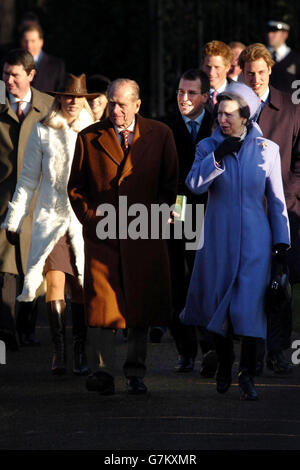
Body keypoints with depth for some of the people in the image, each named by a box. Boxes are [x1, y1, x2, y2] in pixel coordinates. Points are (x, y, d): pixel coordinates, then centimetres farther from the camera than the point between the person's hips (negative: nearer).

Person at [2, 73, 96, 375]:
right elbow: (28, 180, 10)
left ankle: (79, 350, 5)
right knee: (54, 283, -9)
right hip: (51, 217, 0)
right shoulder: (43, 131, 6)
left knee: (81, 286, -3)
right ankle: (58, 350, -4)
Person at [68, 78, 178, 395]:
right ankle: (104, 371, -9)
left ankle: (135, 374, 11)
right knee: (101, 305, -9)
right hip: (102, 235, 0)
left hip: (144, 236, 0)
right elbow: (76, 187, 11)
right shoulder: (89, 138, 6)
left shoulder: (160, 135, 6)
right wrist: (92, 220, -1)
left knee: (140, 307, 3)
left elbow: (171, 184, 9)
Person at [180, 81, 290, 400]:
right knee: (218, 302, 7)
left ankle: (247, 374, -4)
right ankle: (224, 363, 28)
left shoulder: (267, 149, 0)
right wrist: (218, 156, -23)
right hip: (219, 238, 1)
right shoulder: (207, 147, 2)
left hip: (255, 241, -1)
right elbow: (194, 185, -13)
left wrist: (281, 239, 4)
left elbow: (276, 197, 5)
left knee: (251, 305, -10)